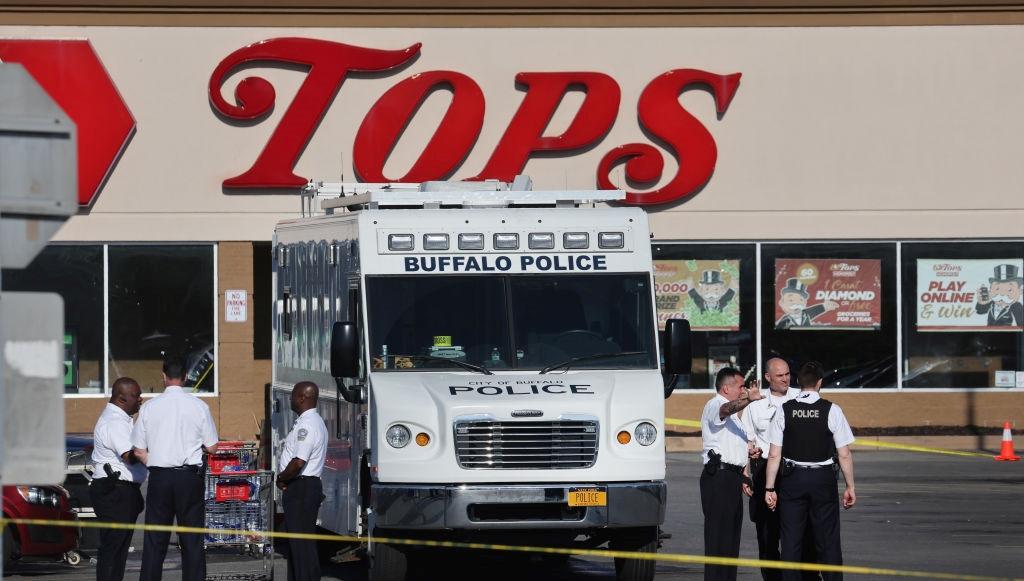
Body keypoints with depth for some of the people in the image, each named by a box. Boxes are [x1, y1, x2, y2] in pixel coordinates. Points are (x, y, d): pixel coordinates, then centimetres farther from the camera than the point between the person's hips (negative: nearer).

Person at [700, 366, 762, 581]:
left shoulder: (732, 415, 25)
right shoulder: (714, 406, -6)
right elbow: (727, 409, -32)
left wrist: (741, 478, 27)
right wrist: (749, 400, -50)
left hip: (732, 477, 10)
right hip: (718, 477, -10)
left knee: (732, 537, 10)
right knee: (718, 537, -13)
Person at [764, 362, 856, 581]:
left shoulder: (784, 411, -2)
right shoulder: (832, 411, -6)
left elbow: (774, 455, -2)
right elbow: (844, 455, -4)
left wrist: (770, 488, 3)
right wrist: (850, 487, 4)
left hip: (792, 479, 1)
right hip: (823, 480, -1)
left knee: (791, 541, 5)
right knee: (828, 541, 5)